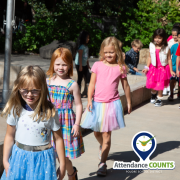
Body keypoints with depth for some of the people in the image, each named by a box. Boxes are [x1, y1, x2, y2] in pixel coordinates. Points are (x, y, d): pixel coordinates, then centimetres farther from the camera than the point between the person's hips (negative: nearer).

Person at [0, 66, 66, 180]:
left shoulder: (49, 112, -13)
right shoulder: (16, 110, -6)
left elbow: (58, 139, -5)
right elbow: (10, 136, 4)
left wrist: (62, 164, -1)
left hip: (42, 159, -2)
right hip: (20, 157, 2)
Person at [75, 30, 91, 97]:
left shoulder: (86, 46, 10)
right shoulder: (81, 47, -16)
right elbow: (80, 57, -19)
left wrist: (88, 65, 18)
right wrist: (80, 66, -21)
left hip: (85, 65, 8)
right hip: (79, 65, -8)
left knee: (87, 78, 5)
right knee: (80, 78, 0)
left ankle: (85, 92, 12)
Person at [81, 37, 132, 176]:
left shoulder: (120, 67, -2)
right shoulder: (98, 65, -2)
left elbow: (125, 85, 8)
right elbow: (92, 84, 0)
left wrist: (129, 102, 14)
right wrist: (89, 100, -8)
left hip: (112, 104, -2)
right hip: (97, 103, 2)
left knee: (107, 135, 0)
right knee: (97, 132, 16)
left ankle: (102, 163, 6)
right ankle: (102, 147, 48)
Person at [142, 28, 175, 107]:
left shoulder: (166, 48, -9)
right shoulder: (152, 46, 0)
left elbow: (169, 59, -4)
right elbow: (150, 57, 9)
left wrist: (171, 71, -2)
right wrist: (147, 67, 7)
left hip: (163, 69, -3)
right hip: (153, 68, 3)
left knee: (160, 85, 3)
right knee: (152, 84, 4)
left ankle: (159, 99, 19)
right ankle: (153, 95, 35)